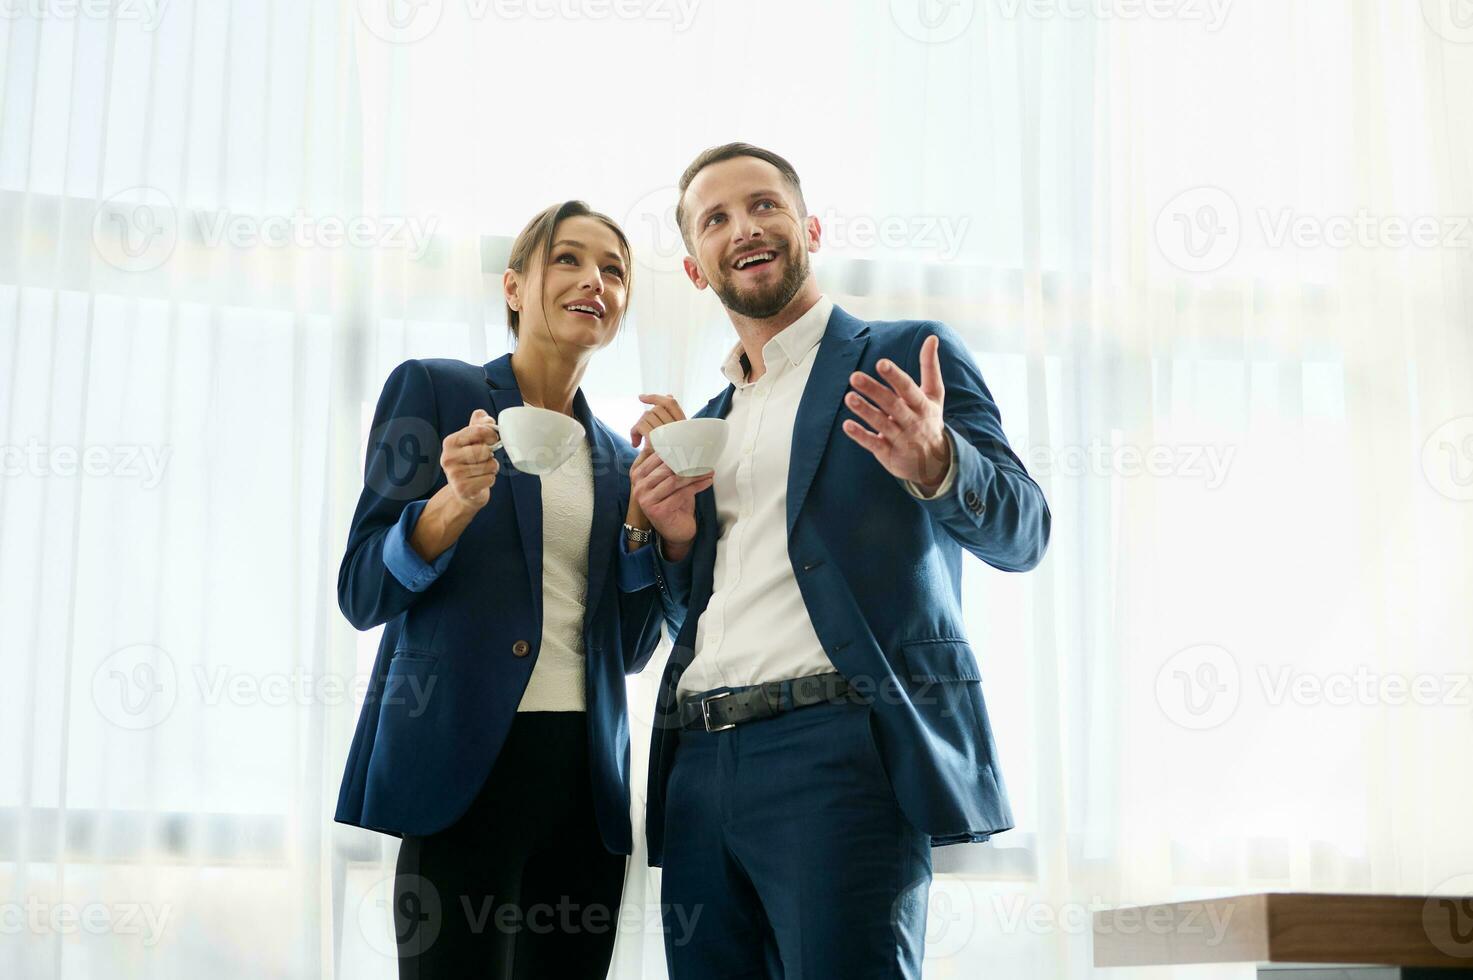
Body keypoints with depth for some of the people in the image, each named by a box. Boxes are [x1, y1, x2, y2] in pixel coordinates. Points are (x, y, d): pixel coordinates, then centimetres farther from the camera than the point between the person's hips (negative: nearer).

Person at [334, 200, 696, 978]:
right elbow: (362, 593, -3)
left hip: (586, 771, 5)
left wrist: (642, 521, 0)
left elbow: (630, 647, 14)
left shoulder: (618, 460, 16)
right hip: (466, 761, -5)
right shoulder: (432, 389, 4)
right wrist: (459, 500, -20)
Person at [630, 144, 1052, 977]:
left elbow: (1021, 533, -4)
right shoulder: (706, 424, 23)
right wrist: (675, 536, 5)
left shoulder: (905, 358, 6)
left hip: (837, 751, -6)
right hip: (701, 763, 6)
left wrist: (935, 464, -26)